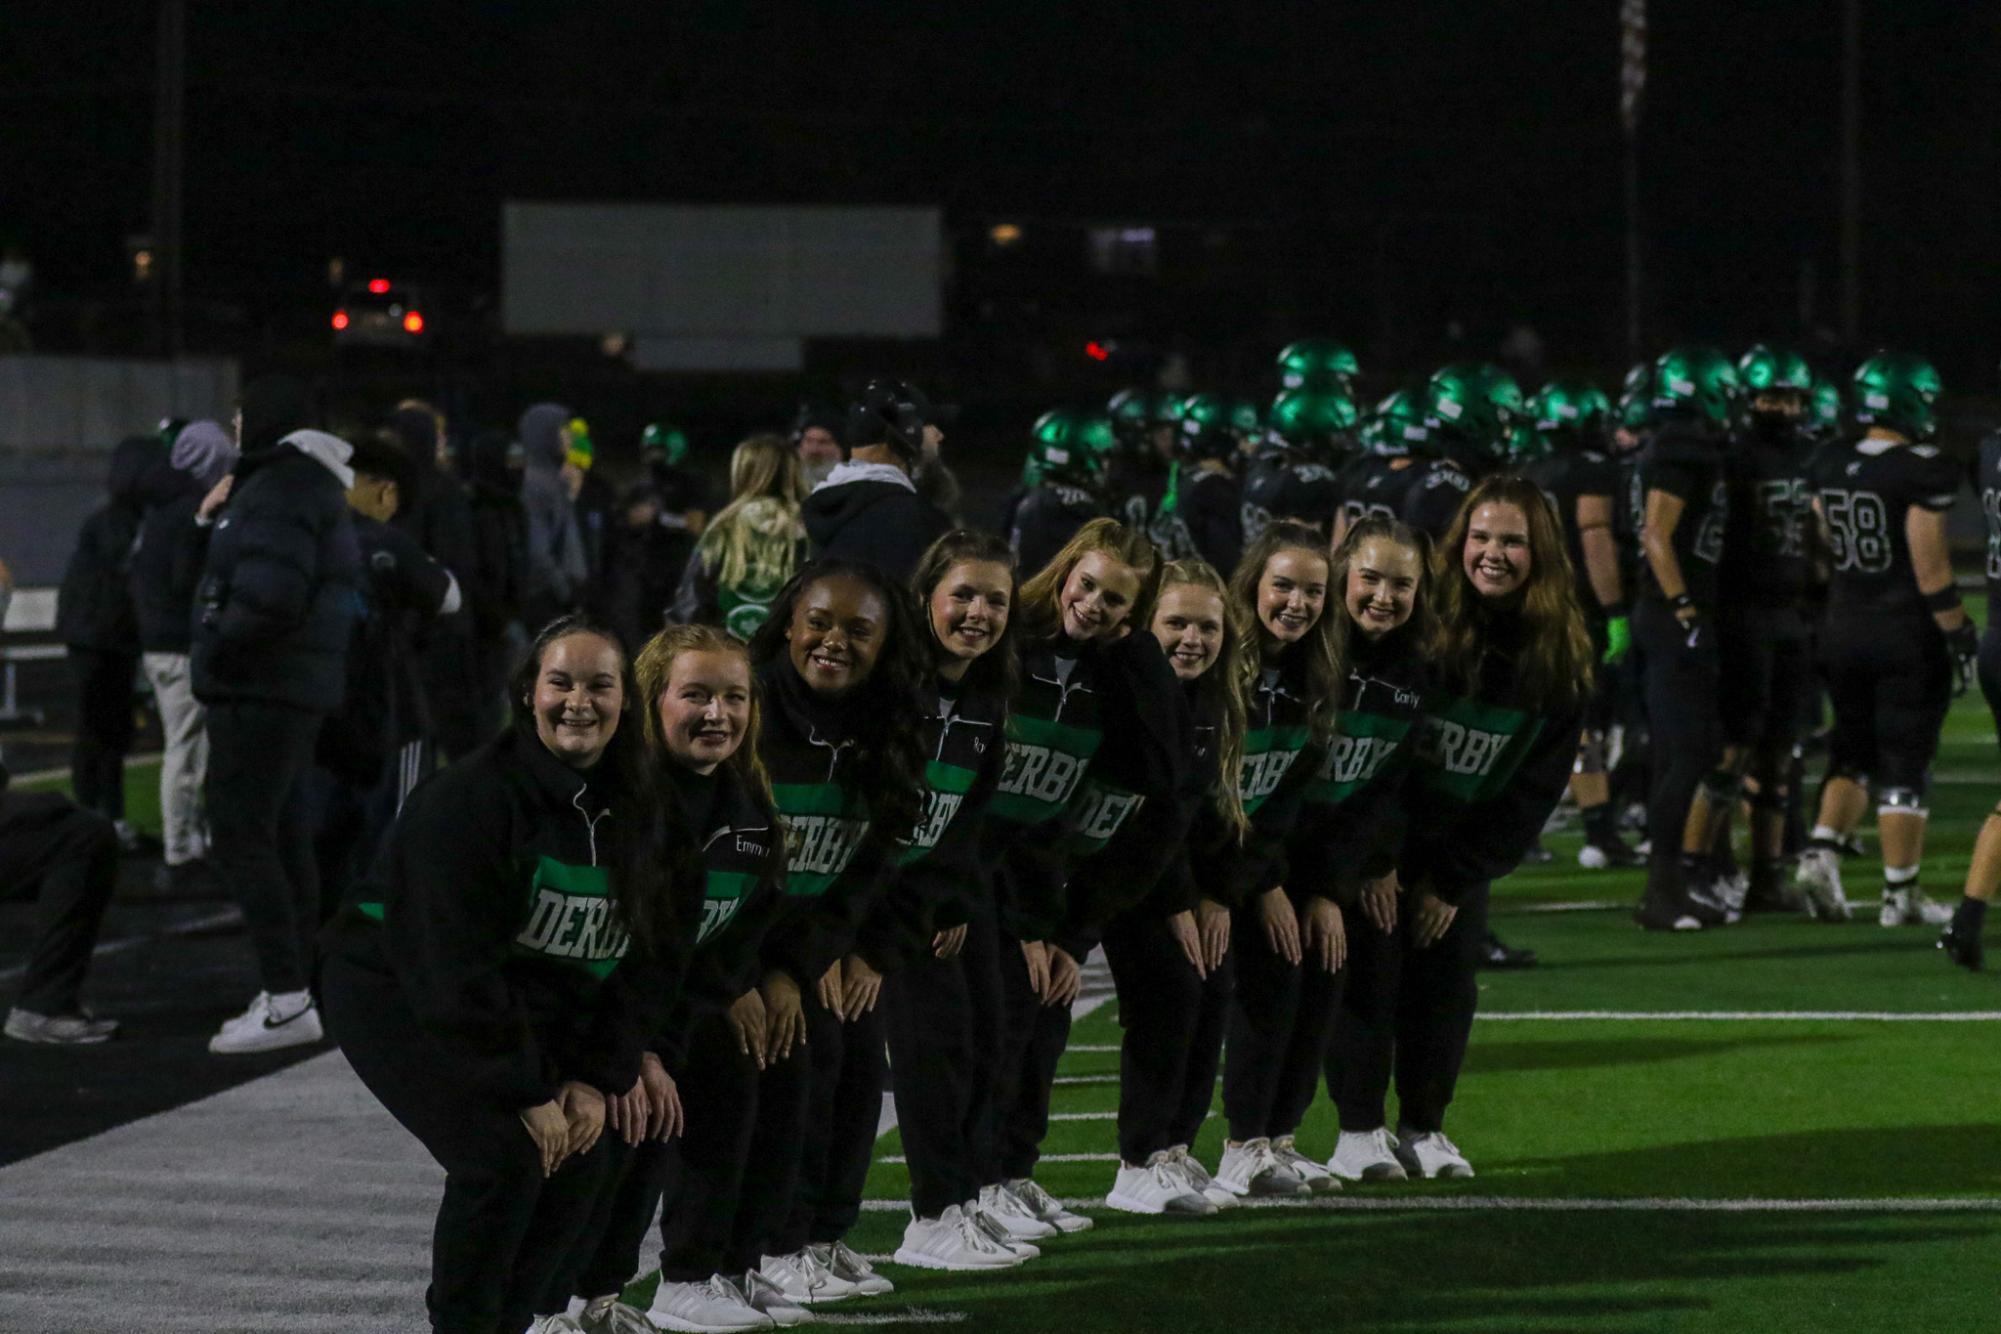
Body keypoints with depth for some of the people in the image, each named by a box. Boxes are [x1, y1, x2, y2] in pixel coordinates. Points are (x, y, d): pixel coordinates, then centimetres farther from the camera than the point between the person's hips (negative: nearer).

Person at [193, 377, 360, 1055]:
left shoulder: (277, 491, -16)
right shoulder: (315, 488, 17)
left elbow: (269, 594, -27)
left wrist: (216, 650, -13)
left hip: (261, 690, -11)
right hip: (295, 687, 11)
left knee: (239, 838, -11)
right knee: (284, 838, 13)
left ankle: (286, 1000, -16)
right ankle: (293, 993, 17)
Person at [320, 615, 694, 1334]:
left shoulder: (642, 812, -3)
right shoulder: (471, 798, -25)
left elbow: (650, 958, 1)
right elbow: (453, 962, -27)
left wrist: (599, 1079, -10)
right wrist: (528, 1092, -24)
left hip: (524, 1010, 7)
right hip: (396, 996, -7)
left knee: (580, 1161, -2)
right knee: (504, 1155, -22)